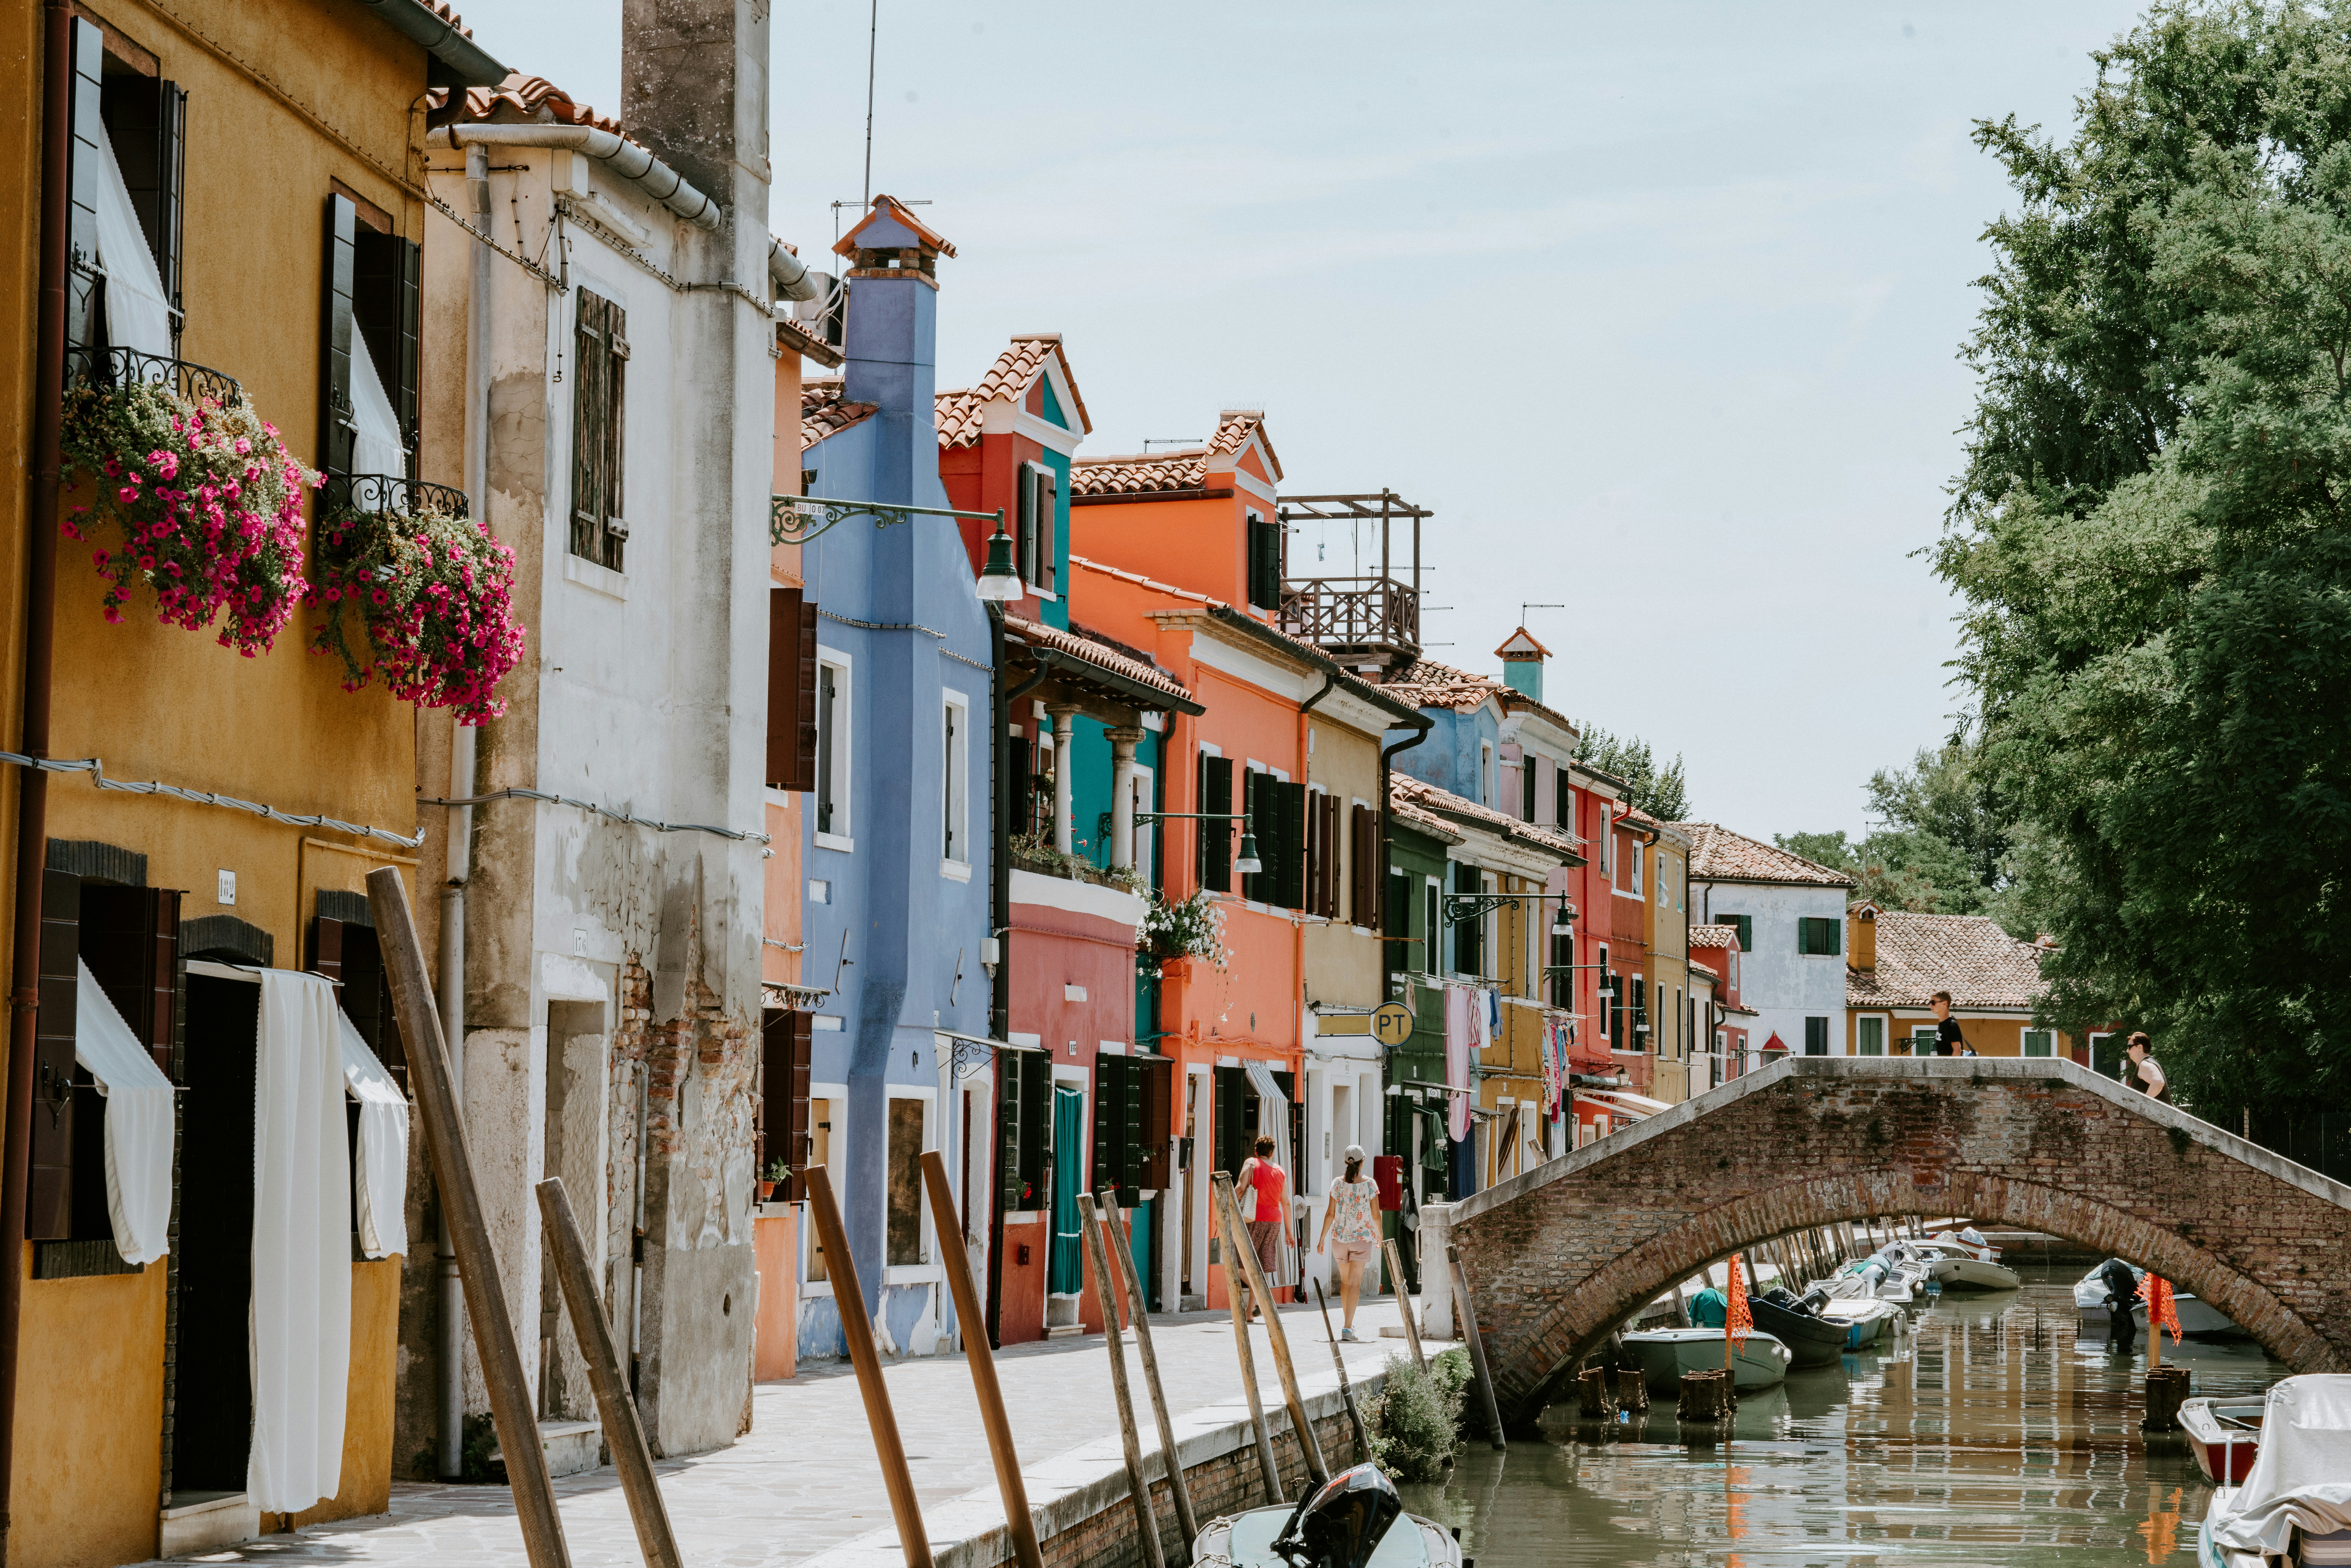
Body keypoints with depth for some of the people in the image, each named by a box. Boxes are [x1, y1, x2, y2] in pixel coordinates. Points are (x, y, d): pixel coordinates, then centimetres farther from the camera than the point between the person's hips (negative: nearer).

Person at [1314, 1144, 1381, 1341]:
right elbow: (1376, 1215, -3)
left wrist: (1322, 1239, 5)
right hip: (1362, 1237, -3)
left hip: (1339, 1236, 3)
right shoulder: (1370, 1184, -7)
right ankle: (1348, 1328, -13)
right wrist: (1379, 1236, 14)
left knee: (1345, 1281, 18)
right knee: (1355, 1283, -4)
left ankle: (1348, 1323, 28)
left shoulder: (1338, 1184, -2)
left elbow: (1330, 1214, -2)